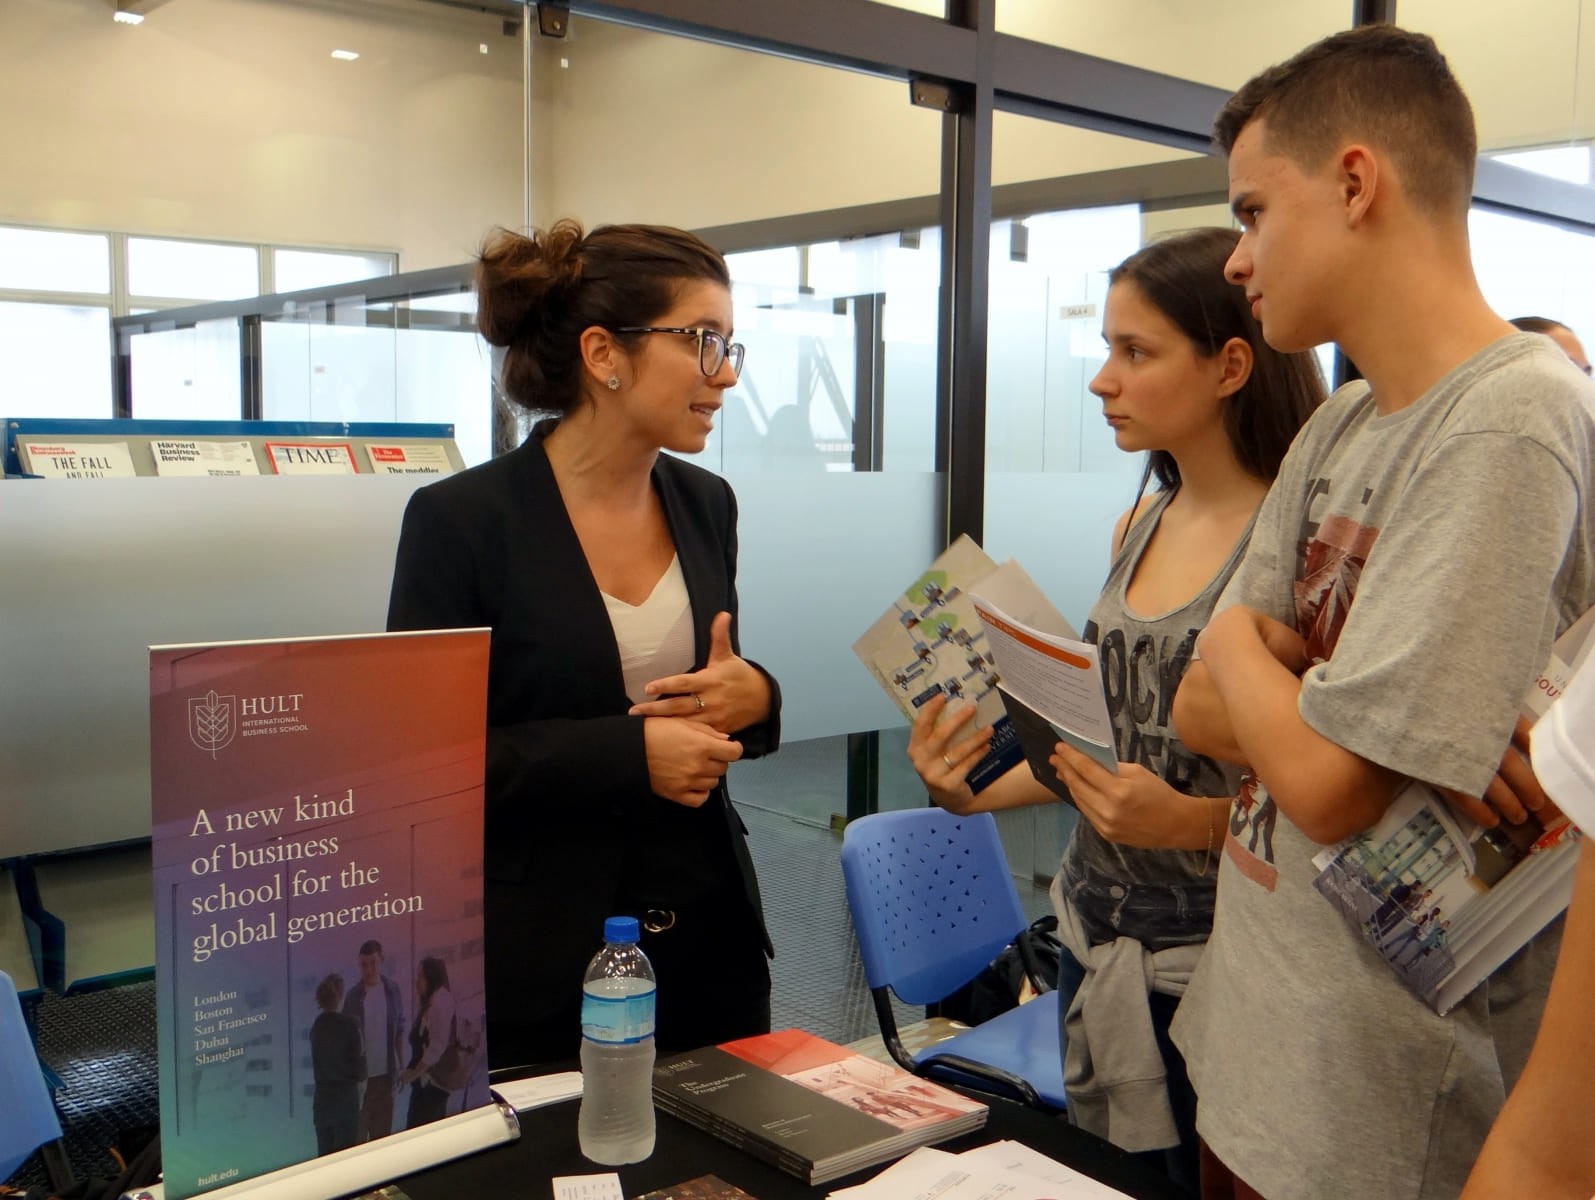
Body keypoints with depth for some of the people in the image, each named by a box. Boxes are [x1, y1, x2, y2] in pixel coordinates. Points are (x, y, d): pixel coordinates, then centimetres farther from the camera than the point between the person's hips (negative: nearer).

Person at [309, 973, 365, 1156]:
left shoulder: (316, 1026, 2)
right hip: (345, 1095, -5)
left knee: (325, 1154, 12)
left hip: (321, 1096, 5)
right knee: (345, 1154, 1)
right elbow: (358, 1064, -10)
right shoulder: (349, 1024, -14)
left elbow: (318, 1062, 7)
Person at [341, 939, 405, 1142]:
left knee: (383, 1132, 10)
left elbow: (399, 1032, 8)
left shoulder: (393, 991, 1)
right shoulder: (353, 996, -7)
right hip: (361, 1074, -3)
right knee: (358, 1133, 1)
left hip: (385, 1073, 3)